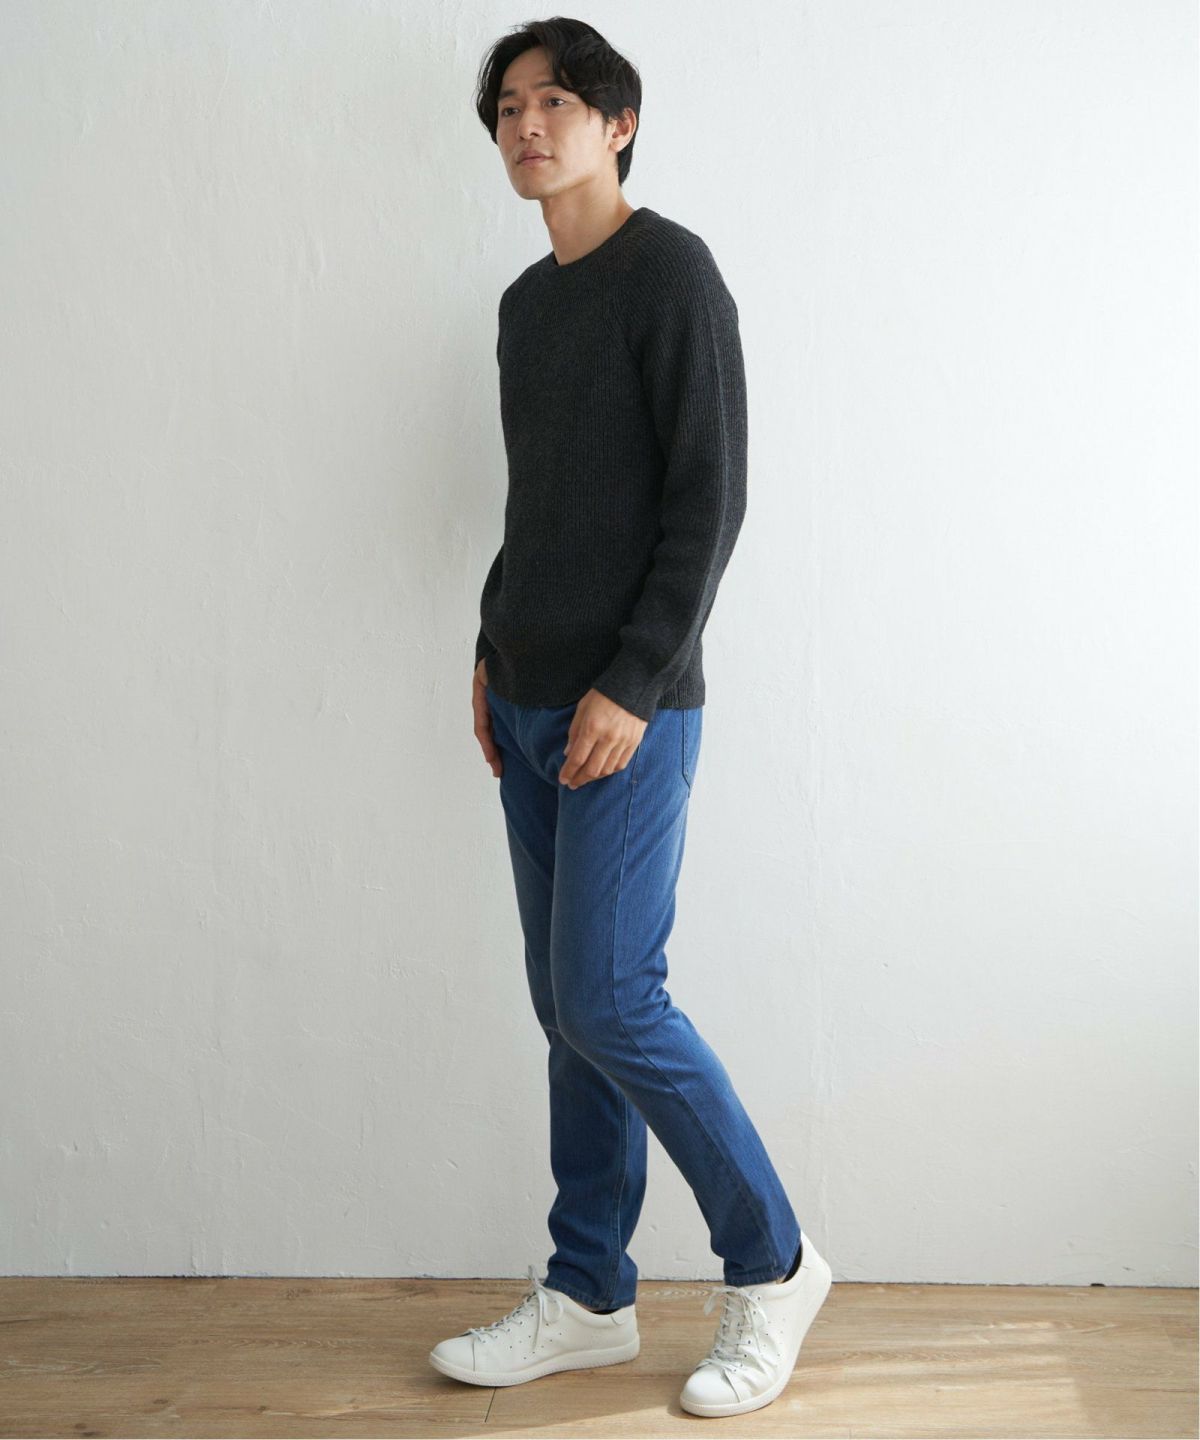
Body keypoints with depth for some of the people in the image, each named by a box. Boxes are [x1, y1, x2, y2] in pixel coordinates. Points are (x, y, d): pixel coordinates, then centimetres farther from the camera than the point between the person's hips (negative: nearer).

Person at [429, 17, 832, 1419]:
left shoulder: (669, 272, -8)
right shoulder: (525, 303, 16)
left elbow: (709, 499, -14)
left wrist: (631, 685, -18)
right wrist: (494, 650, 14)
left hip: (628, 707, -8)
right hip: (530, 703, 8)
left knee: (610, 1001, -10)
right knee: (565, 1005, 10)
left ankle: (771, 1264, 9)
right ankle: (588, 1298, 19)